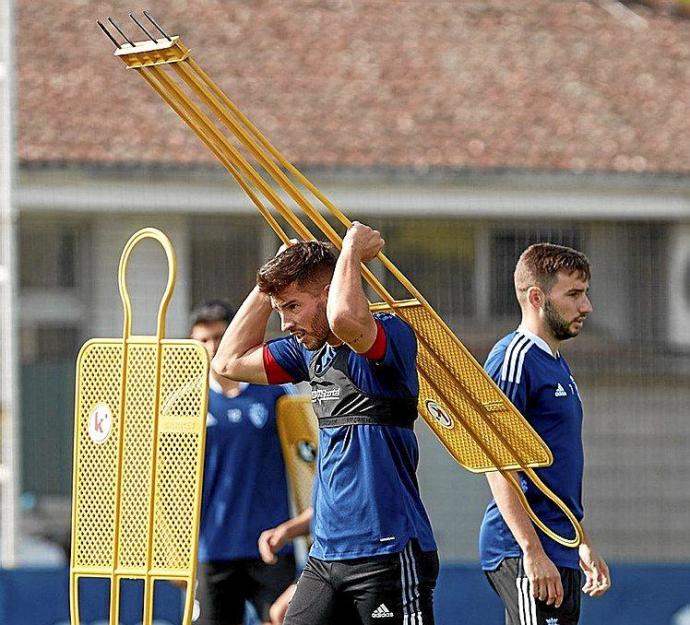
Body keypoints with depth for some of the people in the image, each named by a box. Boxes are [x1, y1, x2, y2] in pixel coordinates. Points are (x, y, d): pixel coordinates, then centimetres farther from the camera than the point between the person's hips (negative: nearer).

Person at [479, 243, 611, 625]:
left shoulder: (556, 364, 19)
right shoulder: (515, 358, -11)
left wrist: (583, 545, 25)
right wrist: (533, 551, -23)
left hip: (558, 552, 10)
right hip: (522, 551, -10)